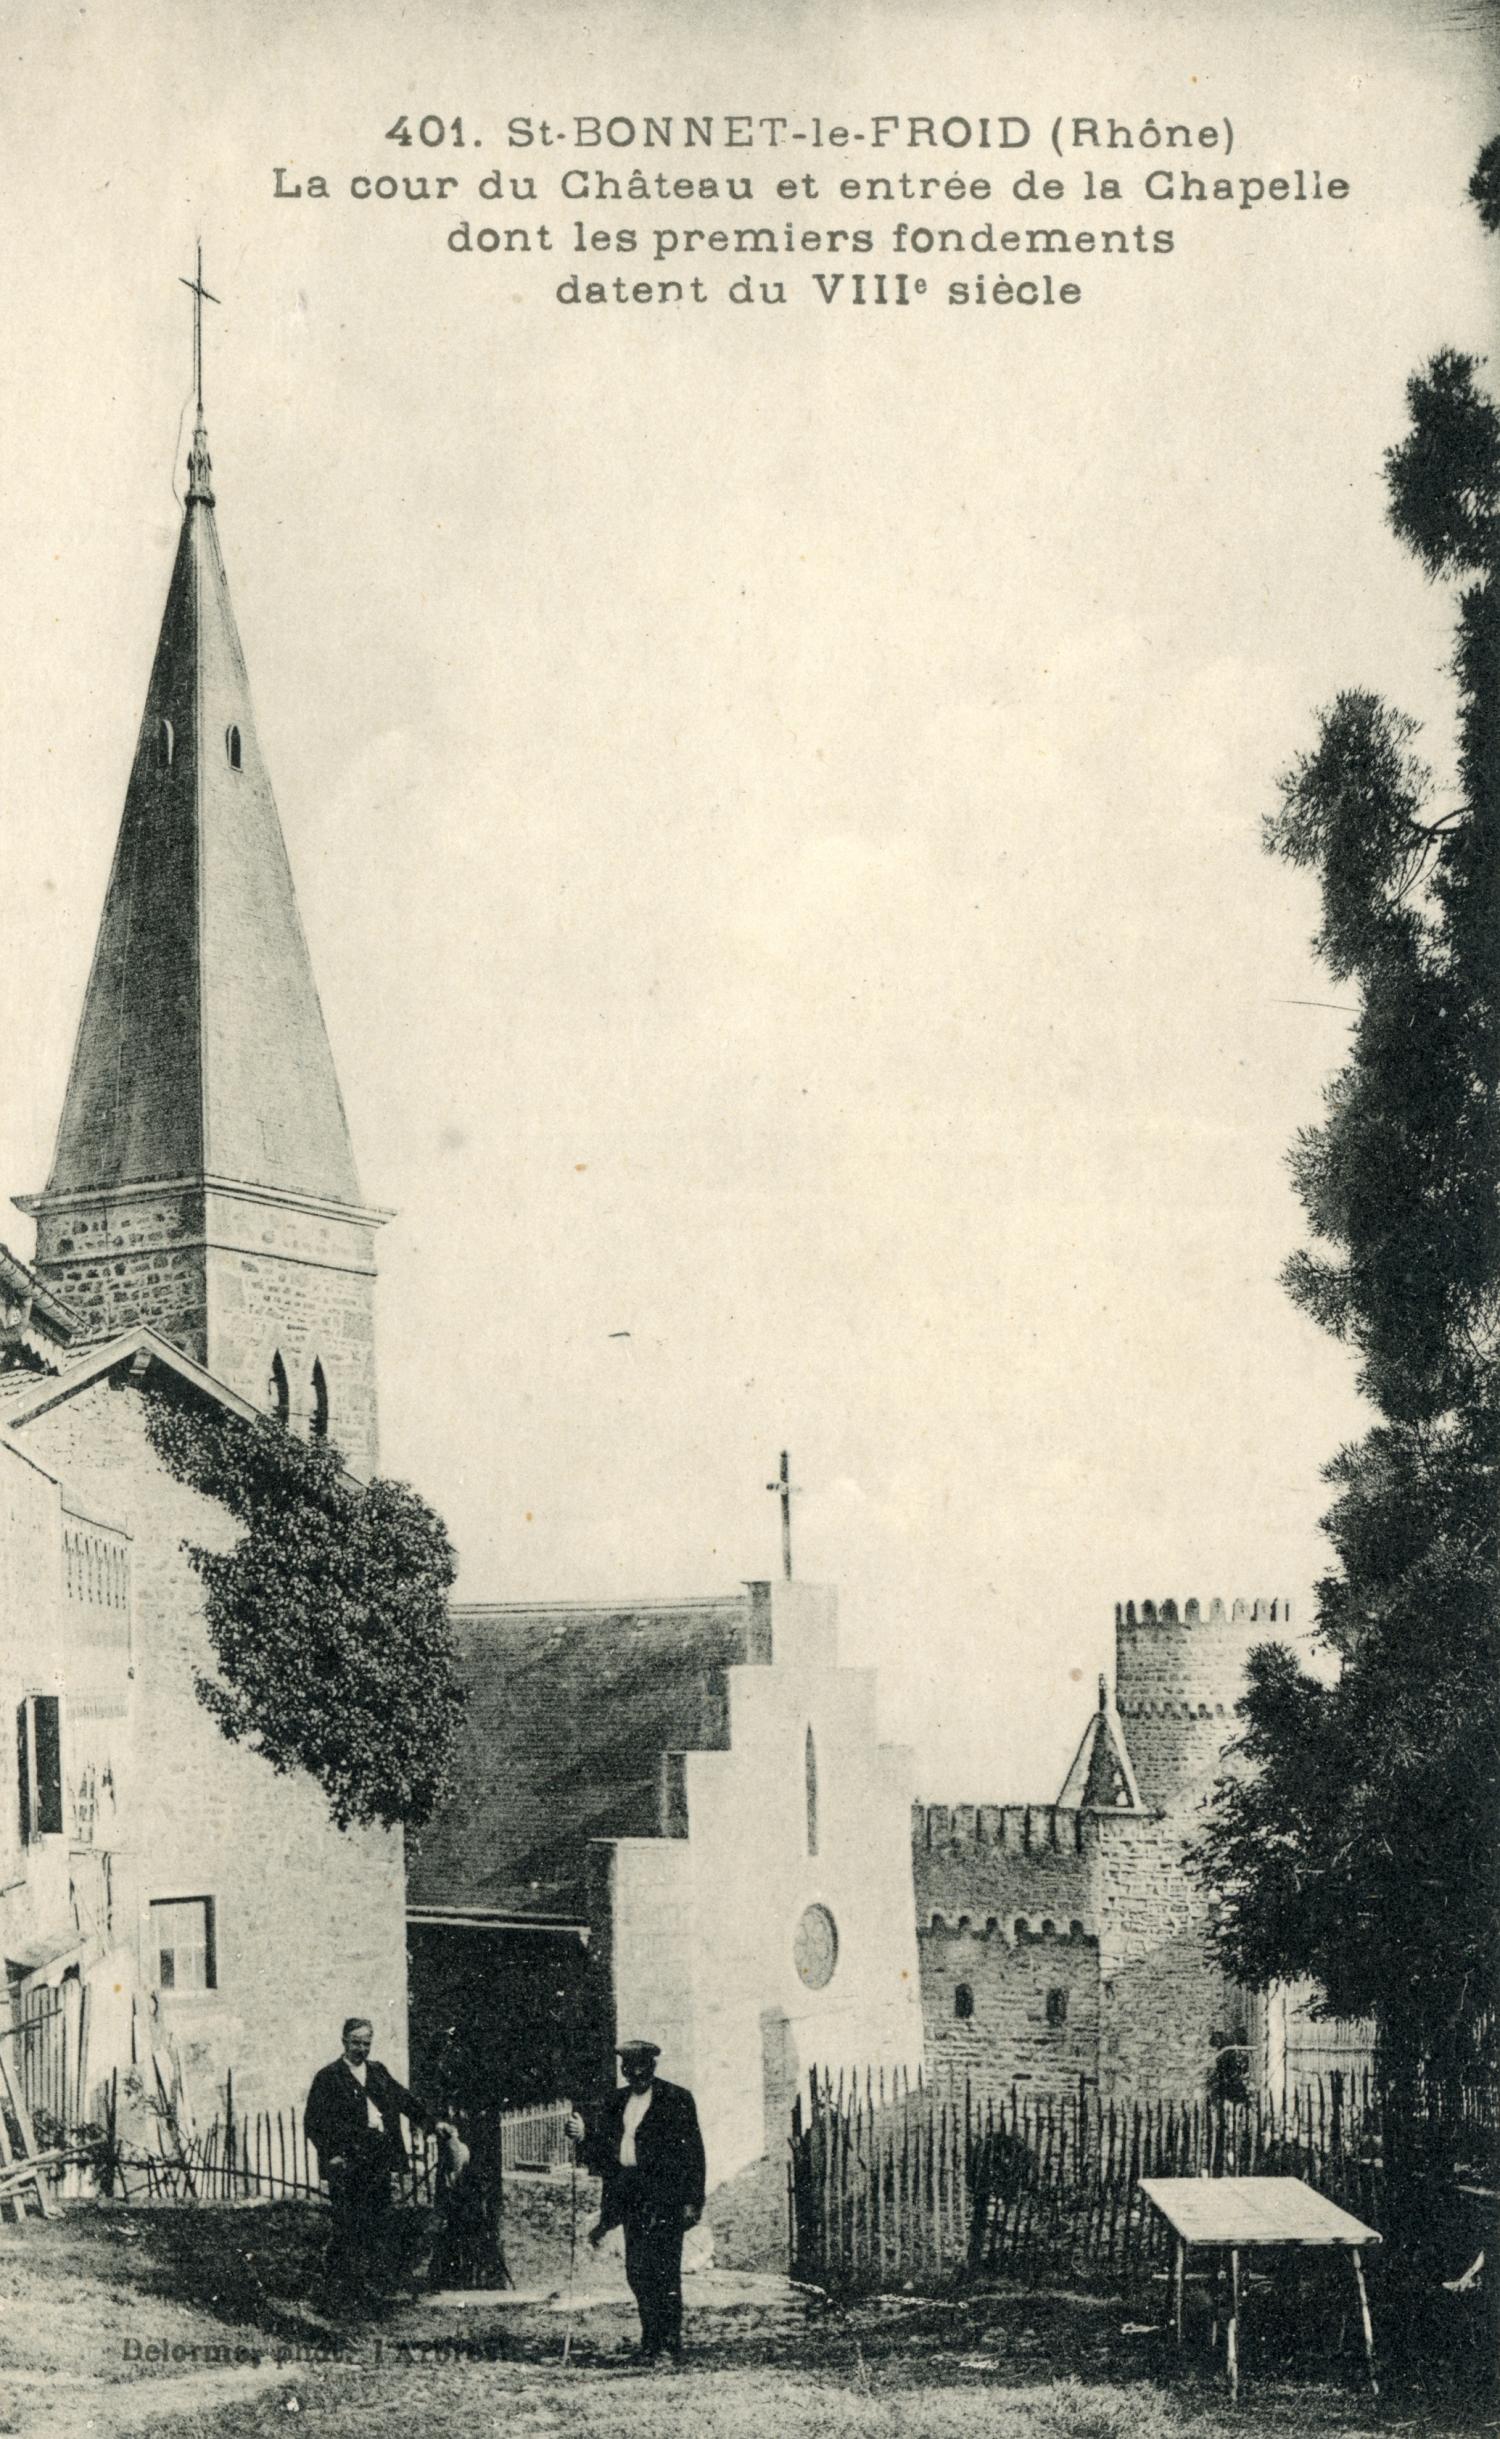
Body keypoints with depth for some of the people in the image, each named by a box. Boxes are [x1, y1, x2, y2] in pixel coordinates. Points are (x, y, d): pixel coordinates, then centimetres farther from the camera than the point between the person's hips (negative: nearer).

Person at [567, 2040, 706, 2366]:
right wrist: (584, 2135, -7)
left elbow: (692, 2152, -5)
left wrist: (692, 2201, -11)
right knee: (636, 2272, 5)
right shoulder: (616, 2101, 15)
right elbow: (603, 2149, 15)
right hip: (631, 2199, 6)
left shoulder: (677, 2100, -2)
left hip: (663, 2198, -6)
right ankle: (652, 2342, 13)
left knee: (663, 2271, -8)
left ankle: (669, 2345, -4)